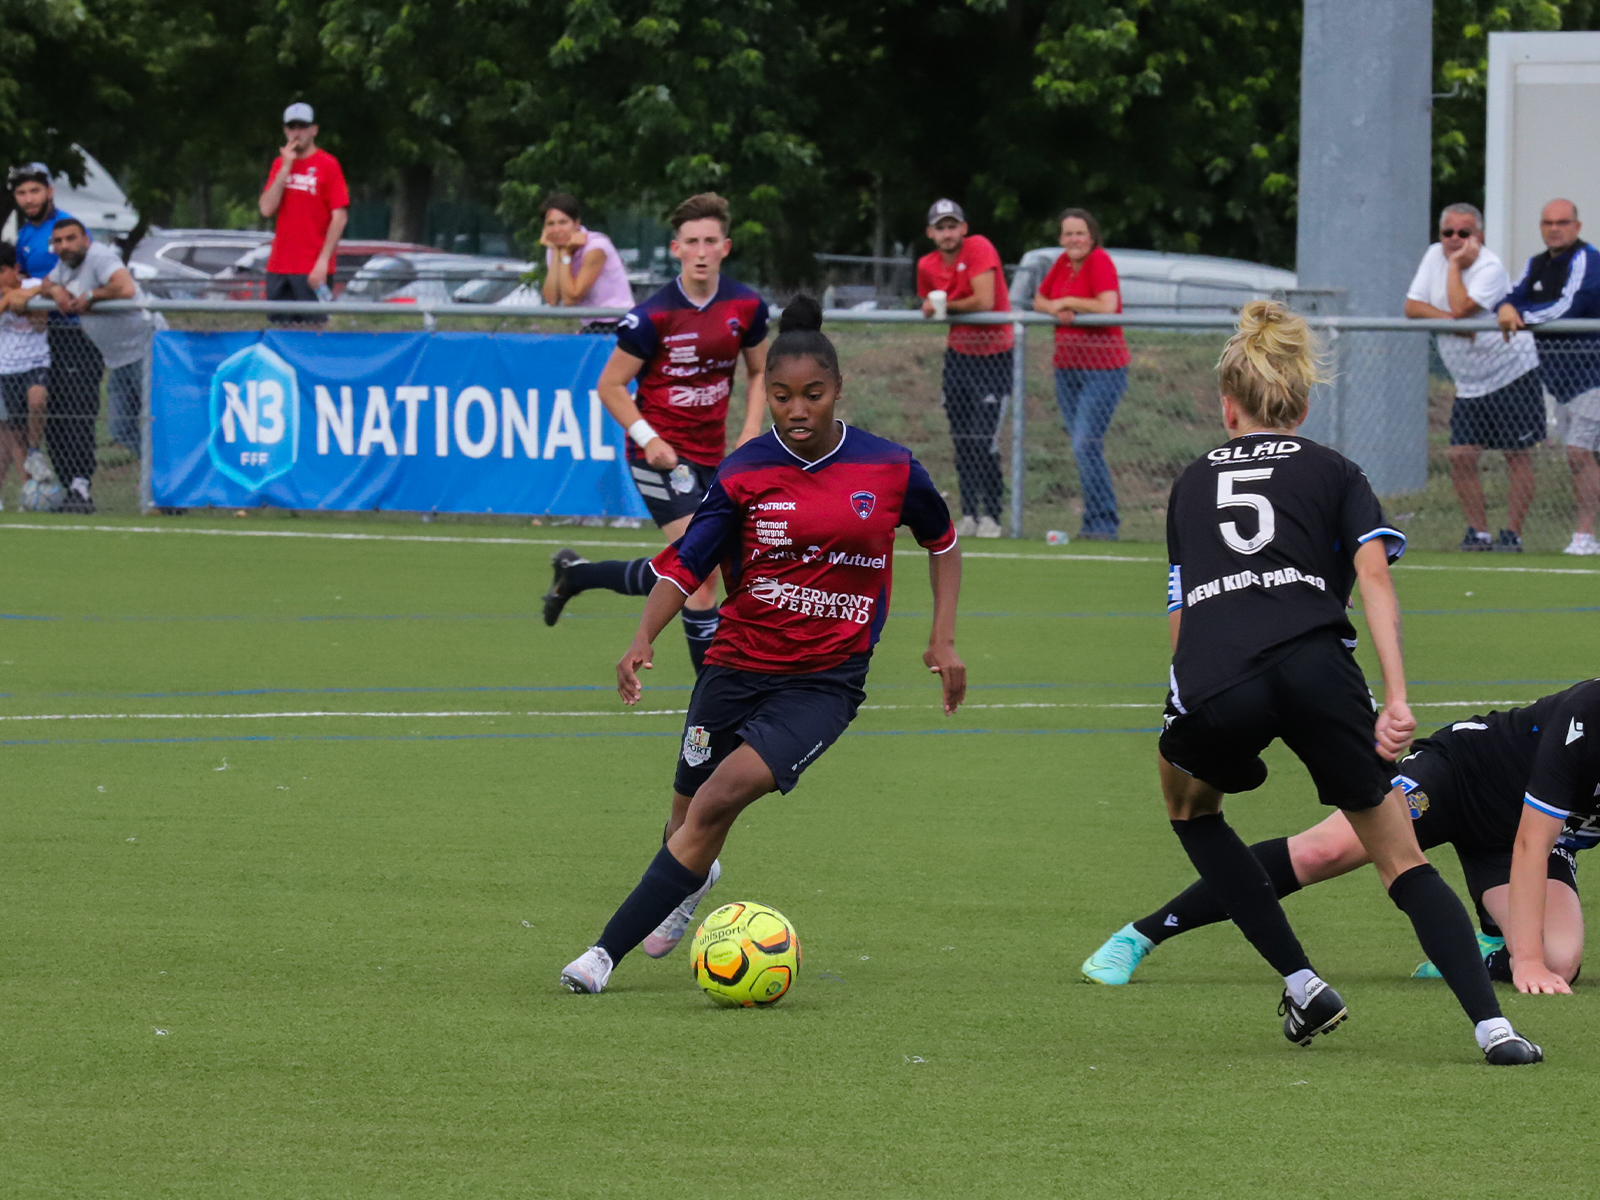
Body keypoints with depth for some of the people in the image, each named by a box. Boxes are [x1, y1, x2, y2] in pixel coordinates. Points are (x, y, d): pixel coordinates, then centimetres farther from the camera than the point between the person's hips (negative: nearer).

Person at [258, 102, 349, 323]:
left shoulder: (327, 165, -3)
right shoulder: (279, 165, 14)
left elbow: (340, 217, -8)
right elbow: (267, 210, 3)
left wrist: (323, 261, -15)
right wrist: (286, 168, -4)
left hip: (312, 271, -5)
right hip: (279, 267, 5)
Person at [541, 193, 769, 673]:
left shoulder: (746, 307, -1)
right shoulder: (653, 317, -16)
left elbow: (758, 371, 16)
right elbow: (611, 385, -7)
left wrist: (751, 430, 0)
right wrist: (648, 438, -20)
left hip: (710, 453, 6)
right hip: (661, 453, -6)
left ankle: (575, 573, 32)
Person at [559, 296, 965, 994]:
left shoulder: (889, 470, -4)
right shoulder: (743, 475, -6)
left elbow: (941, 539, 14)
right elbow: (687, 563, -5)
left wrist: (944, 638, 8)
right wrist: (643, 640, -21)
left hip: (826, 680, -2)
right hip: (737, 666, 2)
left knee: (721, 797, -21)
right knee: (689, 822, 10)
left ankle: (608, 951, -20)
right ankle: (692, 882, 51)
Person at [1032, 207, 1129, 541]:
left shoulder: (1100, 262, -12)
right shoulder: (1063, 263, 10)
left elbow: (1107, 306, -24)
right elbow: (1038, 301, 17)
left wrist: (1066, 302, -12)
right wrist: (1056, 310, -5)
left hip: (1102, 369, -8)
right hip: (1067, 369, 8)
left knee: (1086, 445, -16)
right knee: (1082, 447, 8)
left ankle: (1101, 523, -13)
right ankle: (1101, 521, 14)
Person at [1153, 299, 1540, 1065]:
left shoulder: (1192, 483, 28)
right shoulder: (1332, 472, 21)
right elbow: (1373, 571, 4)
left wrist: (1193, 705, 37)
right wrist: (1396, 698, -3)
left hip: (1212, 683, 1)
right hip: (1314, 669, -1)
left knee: (1189, 804, 32)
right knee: (1401, 859, 7)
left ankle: (1301, 984, 22)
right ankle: (1491, 1025, -11)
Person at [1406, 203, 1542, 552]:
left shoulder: (1490, 267, -17)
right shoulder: (1435, 256, 3)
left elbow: (1461, 308, -30)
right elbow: (1411, 307, -1)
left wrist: (1456, 264, -20)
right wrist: (1451, 322, -16)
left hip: (1512, 375, -6)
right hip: (1468, 384, 6)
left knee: (1517, 455, -3)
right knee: (1460, 456, -3)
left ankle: (1513, 533, 3)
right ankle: (1479, 532, 6)